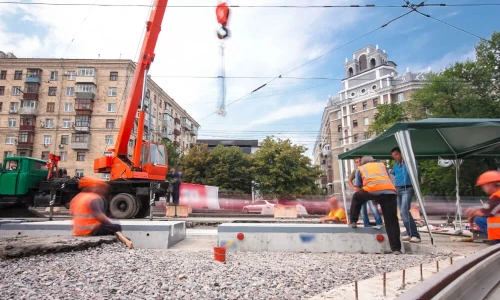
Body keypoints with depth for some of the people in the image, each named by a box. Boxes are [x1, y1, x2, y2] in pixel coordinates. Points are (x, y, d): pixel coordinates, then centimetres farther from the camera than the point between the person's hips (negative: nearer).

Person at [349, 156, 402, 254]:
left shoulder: (360, 168, 30)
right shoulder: (382, 165, 36)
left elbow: (357, 189, 26)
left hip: (372, 190, -2)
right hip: (390, 191, 2)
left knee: (356, 197, 29)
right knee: (391, 221, 9)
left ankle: (352, 222, 30)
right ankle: (396, 248, 8)